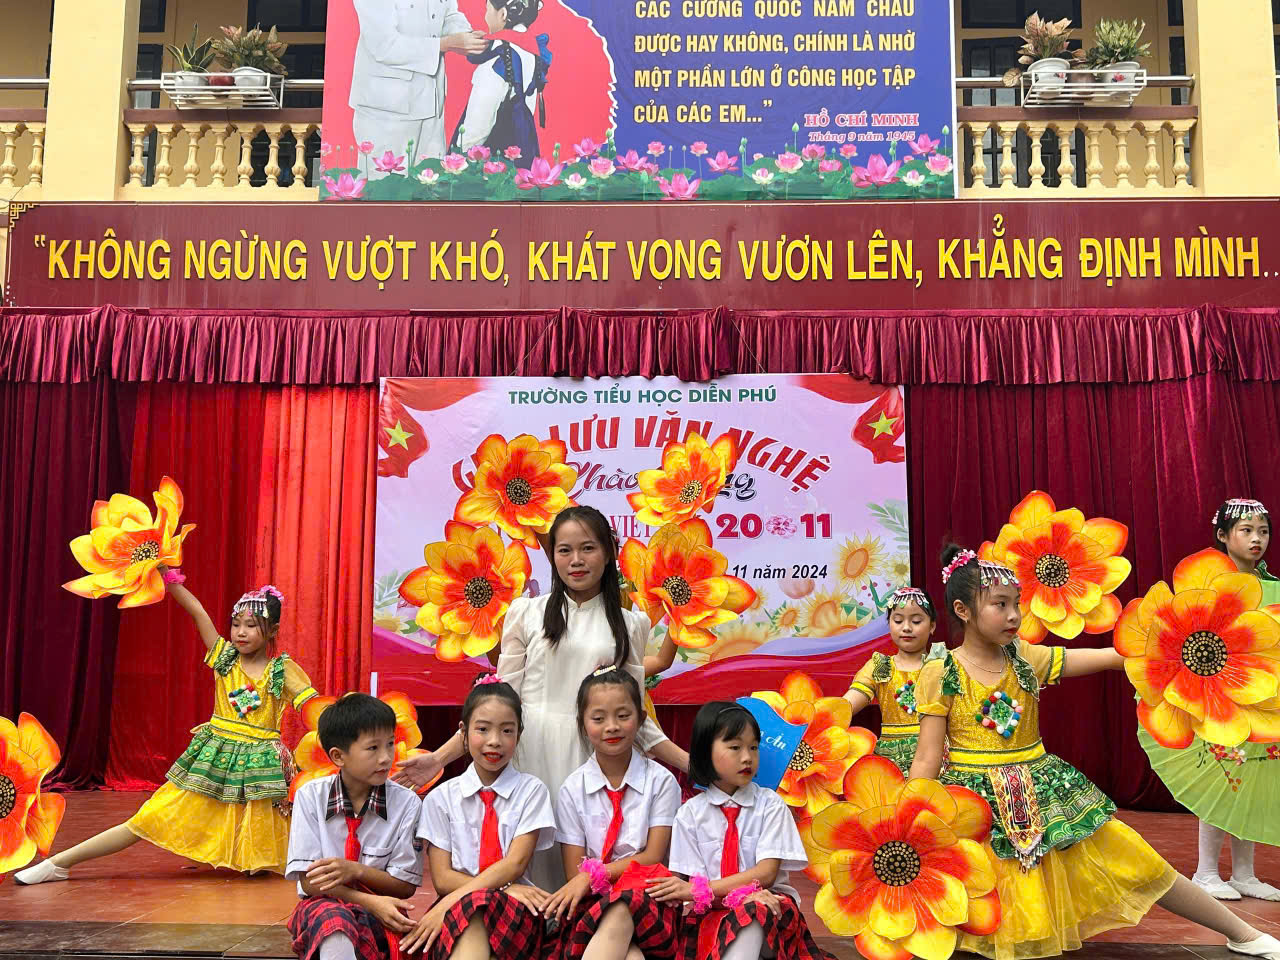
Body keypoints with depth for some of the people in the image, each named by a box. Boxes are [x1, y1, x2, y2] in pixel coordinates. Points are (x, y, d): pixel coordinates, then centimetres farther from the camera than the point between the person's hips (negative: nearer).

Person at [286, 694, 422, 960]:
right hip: (323, 904, 1)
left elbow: (406, 886, 0)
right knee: (333, 918, -36)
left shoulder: (406, 802, -4)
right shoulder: (310, 796, -3)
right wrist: (370, 901, -19)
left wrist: (356, 870, -17)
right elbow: (310, 881, -6)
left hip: (379, 910, 0)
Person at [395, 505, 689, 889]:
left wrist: (693, 764, 2)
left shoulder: (630, 624, 10)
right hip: (533, 756, -1)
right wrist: (441, 757, -6)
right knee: (536, 866, -2)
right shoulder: (525, 612, 6)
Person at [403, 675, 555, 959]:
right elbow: (442, 878, 2)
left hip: (512, 913, -1)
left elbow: (515, 863, -6)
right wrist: (505, 888, -15)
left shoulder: (532, 791, 5)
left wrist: (452, 901, -18)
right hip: (453, 913, 1)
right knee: (470, 909, -37)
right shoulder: (441, 798, 8)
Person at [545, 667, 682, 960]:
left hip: (648, 895, -1)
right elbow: (574, 871, 2)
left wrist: (593, 874, -15)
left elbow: (653, 857, -3)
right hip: (592, 902, 1)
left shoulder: (660, 780, 3)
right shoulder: (573, 790, 5)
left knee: (620, 913, -38)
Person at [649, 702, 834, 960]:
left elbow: (766, 873, -8)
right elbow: (695, 880, -1)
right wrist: (740, 896, -22)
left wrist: (698, 890, -15)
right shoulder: (690, 813, 2)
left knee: (750, 916, -34)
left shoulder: (771, 805, 0)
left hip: (768, 904, 0)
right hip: (714, 912, 0)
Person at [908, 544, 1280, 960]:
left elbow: (1108, 657, -5)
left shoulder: (1028, 659, -2)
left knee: (1136, 865, 9)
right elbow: (927, 760, -10)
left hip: (1041, 795, 3)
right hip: (974, 802, -3)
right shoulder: (939, 674, -11)